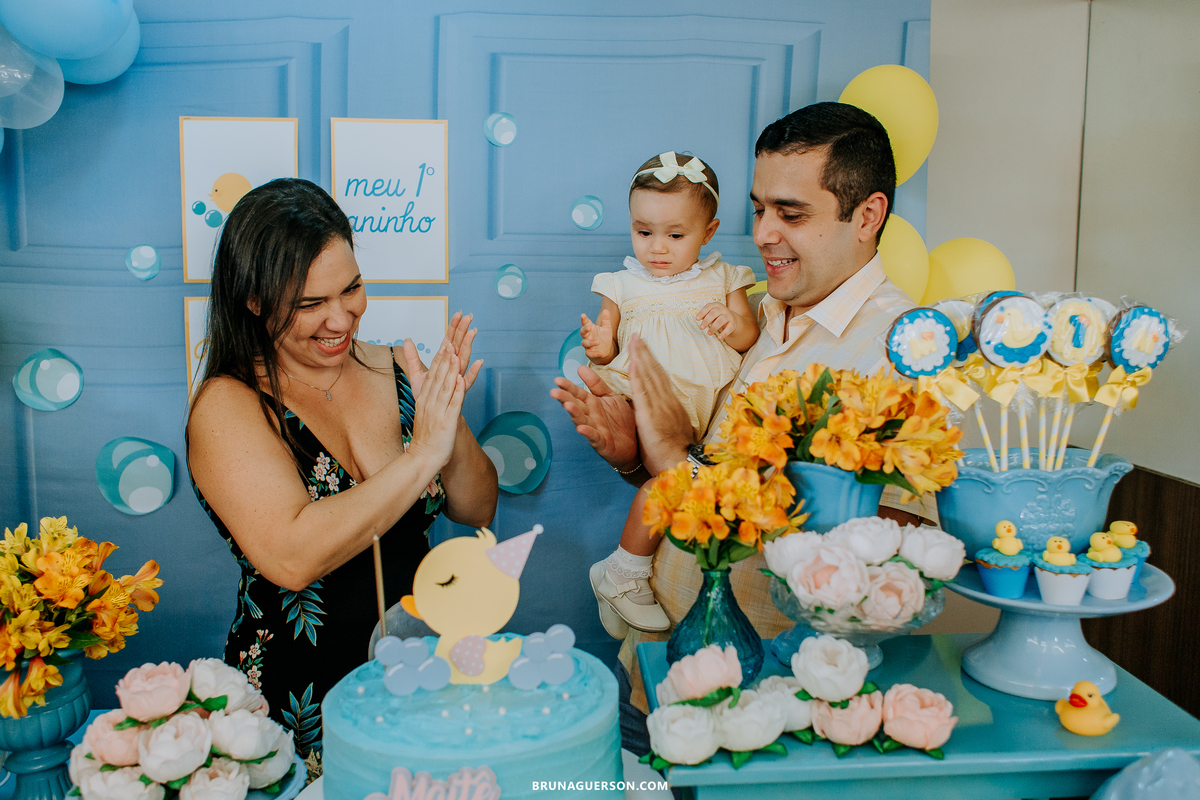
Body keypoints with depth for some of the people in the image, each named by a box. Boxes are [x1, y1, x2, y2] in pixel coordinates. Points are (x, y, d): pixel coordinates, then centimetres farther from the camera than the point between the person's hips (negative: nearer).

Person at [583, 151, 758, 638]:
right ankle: (622, 576, -10)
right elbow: (608, 350, 12)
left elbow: (751, 337, 11)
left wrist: (732, 326, -11)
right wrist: (601, 349, -11)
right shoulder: (623, 287, 14)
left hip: (714, 401, 3)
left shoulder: (722, 279, 16)